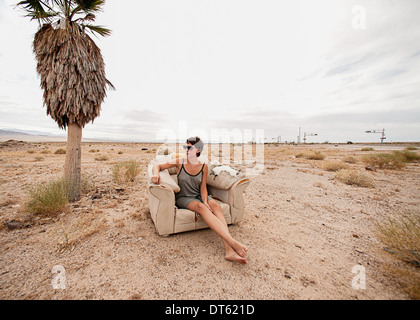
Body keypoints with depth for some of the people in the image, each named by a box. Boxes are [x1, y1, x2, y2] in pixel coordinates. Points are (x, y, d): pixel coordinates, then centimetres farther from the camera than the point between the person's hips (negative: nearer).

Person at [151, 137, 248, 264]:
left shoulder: (204, 167, 0)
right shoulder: (179, 162, -4)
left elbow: (203, 188, 0)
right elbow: (157, 166, 0)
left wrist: (205, 202, -19)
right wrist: (156, 173, -24)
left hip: (198, 196, 2)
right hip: (183, 198, -2)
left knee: (215, 205, -31)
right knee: (201, 207, -35)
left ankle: (229, 250, -41)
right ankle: (232, 242, -43)